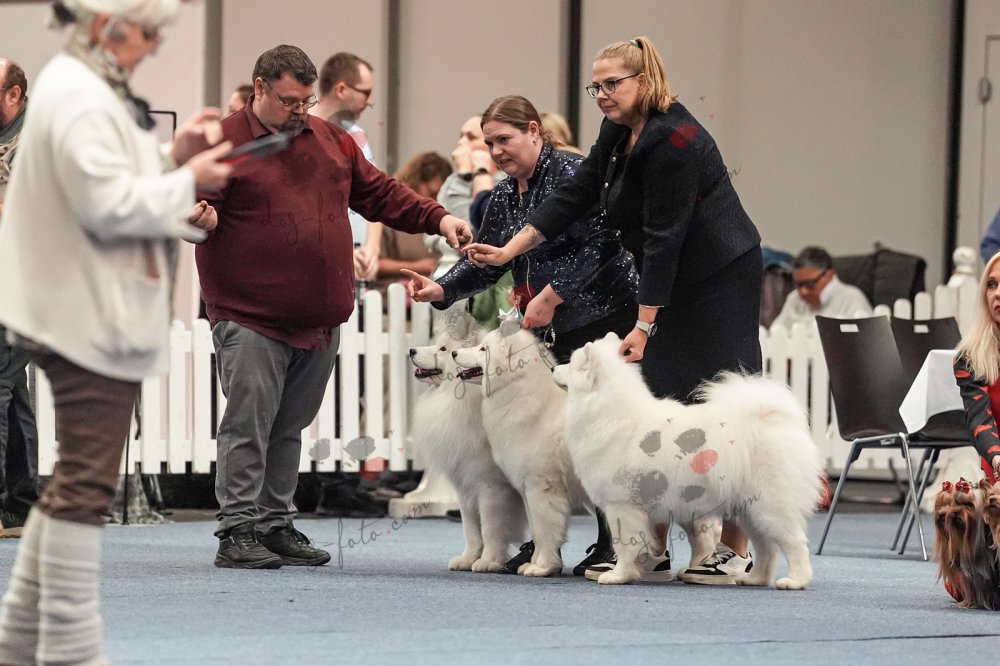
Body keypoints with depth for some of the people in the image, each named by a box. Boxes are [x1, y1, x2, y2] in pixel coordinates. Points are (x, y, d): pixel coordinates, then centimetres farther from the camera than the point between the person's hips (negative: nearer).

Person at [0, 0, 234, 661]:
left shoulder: (84, 88, 16)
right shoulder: (79, 98, -18)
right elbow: (108, 204, -23)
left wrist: (173, 157, 7)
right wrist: (189, 180, -13)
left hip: (83, 315, 11)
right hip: (94, 318, -11)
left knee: (77, 478, 15)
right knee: (88, 482, -6)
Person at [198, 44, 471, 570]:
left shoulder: (331, 141, 15)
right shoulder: (224, 143, -4)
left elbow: (378, 193, 21)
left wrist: (437, 219, 12)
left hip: (320, 320, 6)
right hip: (251, 318, -6)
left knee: (290, 428, 11)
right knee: (247, 425, -7)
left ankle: (277, 526, 17)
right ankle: (237, 532, -4)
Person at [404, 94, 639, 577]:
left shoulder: (572, 175, -12)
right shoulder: (503, 198, 13)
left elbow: (600, 246, -18)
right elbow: (483, 262, 13)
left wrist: (552, 296, -20)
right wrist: (440, 289, -5)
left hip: (606, 316, -8)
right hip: (554, 330, 8)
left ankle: (614, 545, -1)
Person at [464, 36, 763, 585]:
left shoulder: (672, 140, -22)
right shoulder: (617, 133, 7)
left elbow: (664, 234, -23)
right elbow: (574, 196, 11)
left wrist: (644, 325, -22)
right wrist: (509, 251, 3)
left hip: (719, 281, -9)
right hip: (674, 281, 9)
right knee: (655, 401, 5)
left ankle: (735, 550, -8)